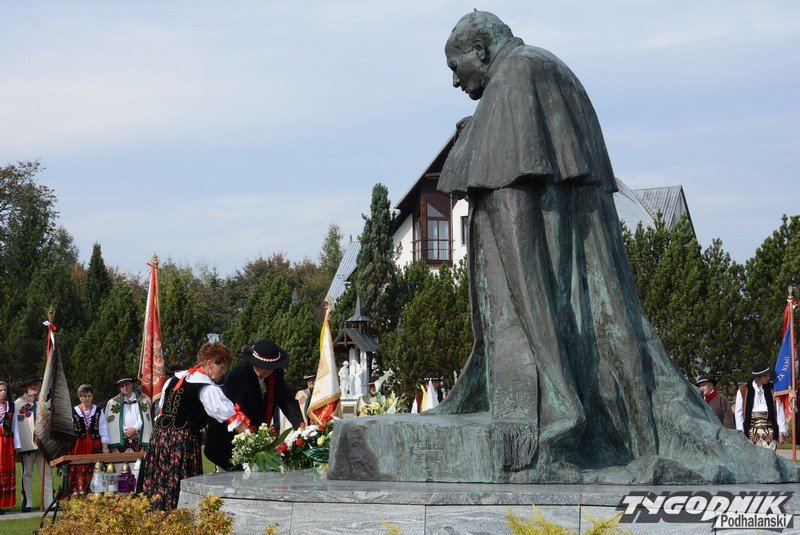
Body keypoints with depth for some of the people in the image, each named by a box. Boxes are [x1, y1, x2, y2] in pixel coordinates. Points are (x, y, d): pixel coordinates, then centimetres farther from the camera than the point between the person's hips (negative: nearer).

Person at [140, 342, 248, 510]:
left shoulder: (173, 380, 13)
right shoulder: (208, 389, -9)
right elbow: (231, 417, -12)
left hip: (159, 435, 8)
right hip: (184, 440, -8)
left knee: (159, 488, 10)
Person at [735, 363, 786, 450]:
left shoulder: (772, 390, 9)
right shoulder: (743, 391, 6)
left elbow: (779, 412, 7)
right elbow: (739, 412, 6)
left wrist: (781, 433, 1)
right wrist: (740, 432, -1)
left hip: (769, 430, 1)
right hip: (751, 431, -1)